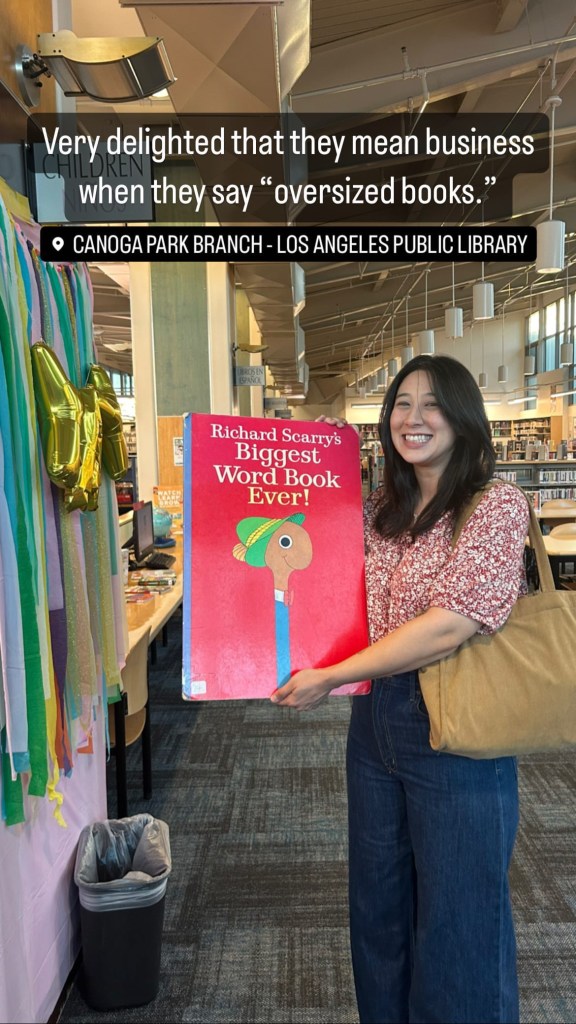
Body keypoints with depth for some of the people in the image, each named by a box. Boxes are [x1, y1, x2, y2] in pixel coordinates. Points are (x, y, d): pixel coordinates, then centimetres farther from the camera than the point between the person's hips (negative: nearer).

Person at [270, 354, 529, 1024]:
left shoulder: (497, 505, -14)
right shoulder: (382, 509, 6)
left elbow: (448, 625, -22)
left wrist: (328, 678, -19)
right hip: (375, 720, 7)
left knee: (455, 916, 11)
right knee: (378, 900, 22)